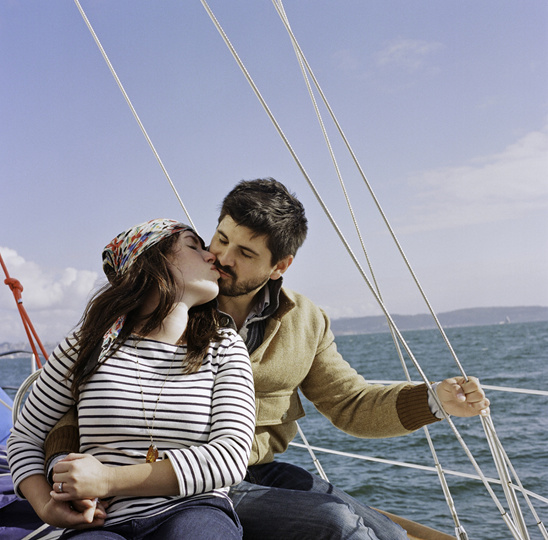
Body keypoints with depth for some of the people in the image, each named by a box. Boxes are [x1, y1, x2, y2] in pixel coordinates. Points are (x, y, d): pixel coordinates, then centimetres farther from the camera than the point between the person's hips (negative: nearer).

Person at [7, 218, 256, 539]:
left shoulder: (225, 348, 9)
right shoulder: (90, 346, 9)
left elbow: (231, 456, -6)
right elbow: (25, 437, 19)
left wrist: (109, 480, -12)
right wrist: (47, 507, -3)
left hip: (193, 514, 2)